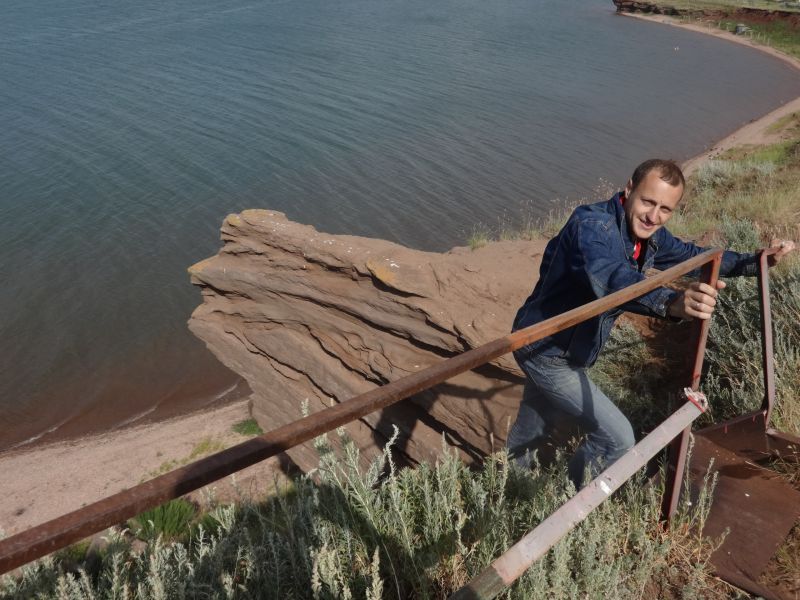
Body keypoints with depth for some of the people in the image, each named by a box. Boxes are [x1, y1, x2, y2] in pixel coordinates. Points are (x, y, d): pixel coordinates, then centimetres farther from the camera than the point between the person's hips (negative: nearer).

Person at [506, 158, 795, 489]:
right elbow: (609, 278, -49)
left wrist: (755, 262, 5)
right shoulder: (592, 224, -29)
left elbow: (693, 255, 16)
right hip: (544, 350, -9)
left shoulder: (650, 236, -2)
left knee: (533, 427, 30)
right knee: (617, 438, -6)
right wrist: (672, 303, -65)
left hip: (566, 350, 9)